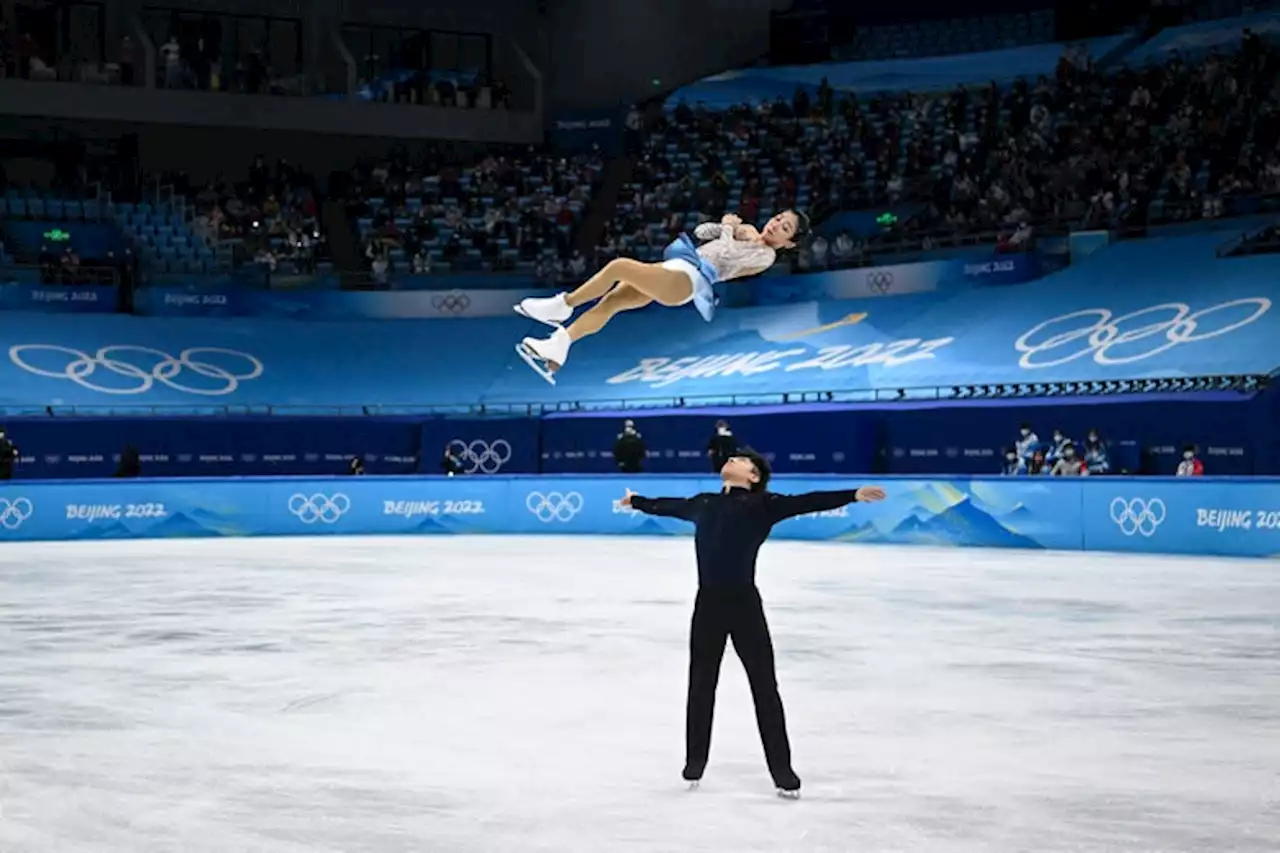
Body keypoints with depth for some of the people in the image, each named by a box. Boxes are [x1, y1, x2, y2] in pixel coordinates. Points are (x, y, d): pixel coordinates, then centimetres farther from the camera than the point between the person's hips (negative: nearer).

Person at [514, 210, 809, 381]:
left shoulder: (767, 255, 1)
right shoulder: (747, 232, 26)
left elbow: (728, 264, -12)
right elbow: (702, 231, 31)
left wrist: (730, 230, 2)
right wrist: (725, 225, 15)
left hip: (686, 280, -9)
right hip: (670, 270, 9)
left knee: (618, 266, -22)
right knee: (609, 302, -6)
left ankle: (563, 306, -9)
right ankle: (557, 347, -9)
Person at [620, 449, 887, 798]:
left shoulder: (763, 505, -1)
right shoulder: (704, 503, 14)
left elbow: (807, 502, -11)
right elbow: (669, 505, 31)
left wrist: (854, 495, -23)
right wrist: (636, 501, 48)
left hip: (744, 604, -4)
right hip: (708, 604, 4)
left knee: (765, 687, 2)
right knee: (701, 684, 12)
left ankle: (782, 769, 8)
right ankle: (695, 760, 28)